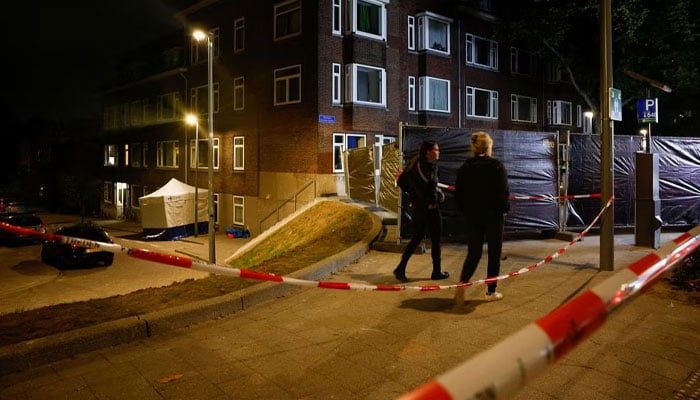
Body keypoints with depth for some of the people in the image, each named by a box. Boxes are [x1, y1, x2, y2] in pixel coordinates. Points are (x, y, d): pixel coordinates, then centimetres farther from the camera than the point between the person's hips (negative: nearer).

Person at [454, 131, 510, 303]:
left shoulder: (465, 167, 2)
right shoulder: (496, 165, -9)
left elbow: (458, 193, 3)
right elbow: (503, 192, -12)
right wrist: (504, 209, 3)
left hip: (471, 216, 4)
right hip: (493, 215, -3)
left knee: (473, 253, 11)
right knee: (494, 253, 9)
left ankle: (462, 284, -9)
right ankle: (491, 292, 15)